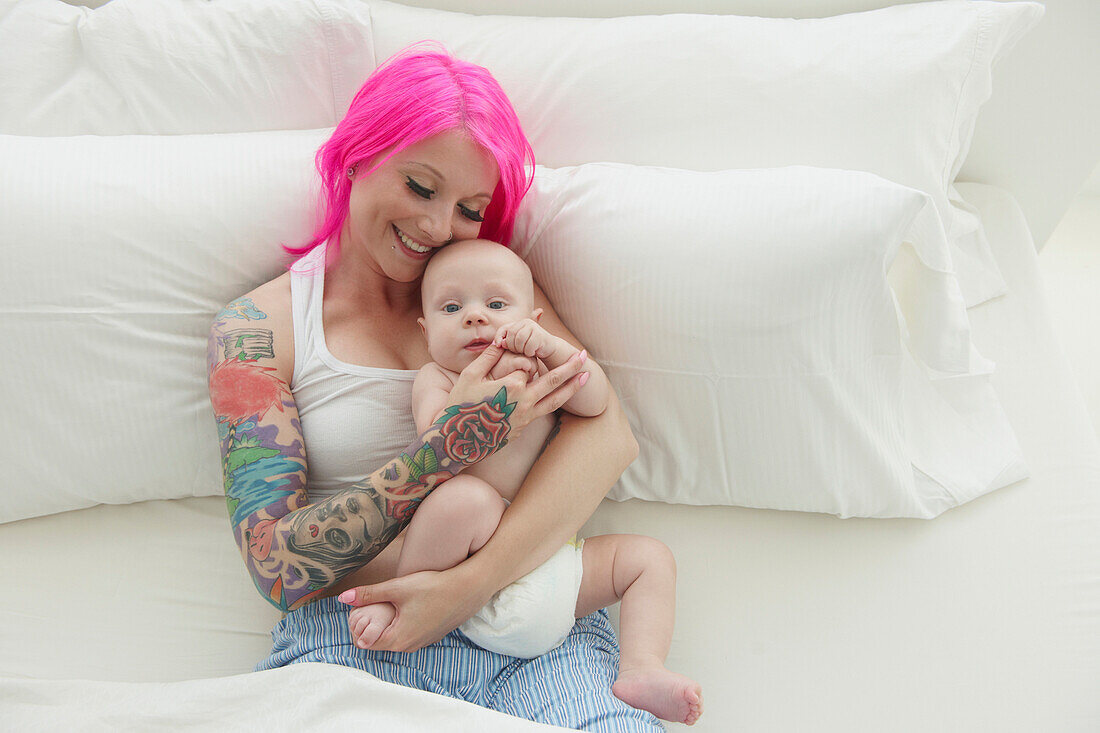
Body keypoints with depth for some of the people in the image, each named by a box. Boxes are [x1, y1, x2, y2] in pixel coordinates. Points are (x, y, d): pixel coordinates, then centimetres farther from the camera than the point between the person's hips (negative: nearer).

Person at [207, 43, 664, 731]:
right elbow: (278, 569, -5)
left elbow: (609, 433, -4)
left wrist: (471, 582, -18)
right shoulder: (258, 325, 4)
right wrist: (452, 447, -18)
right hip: (350, 641, -1)